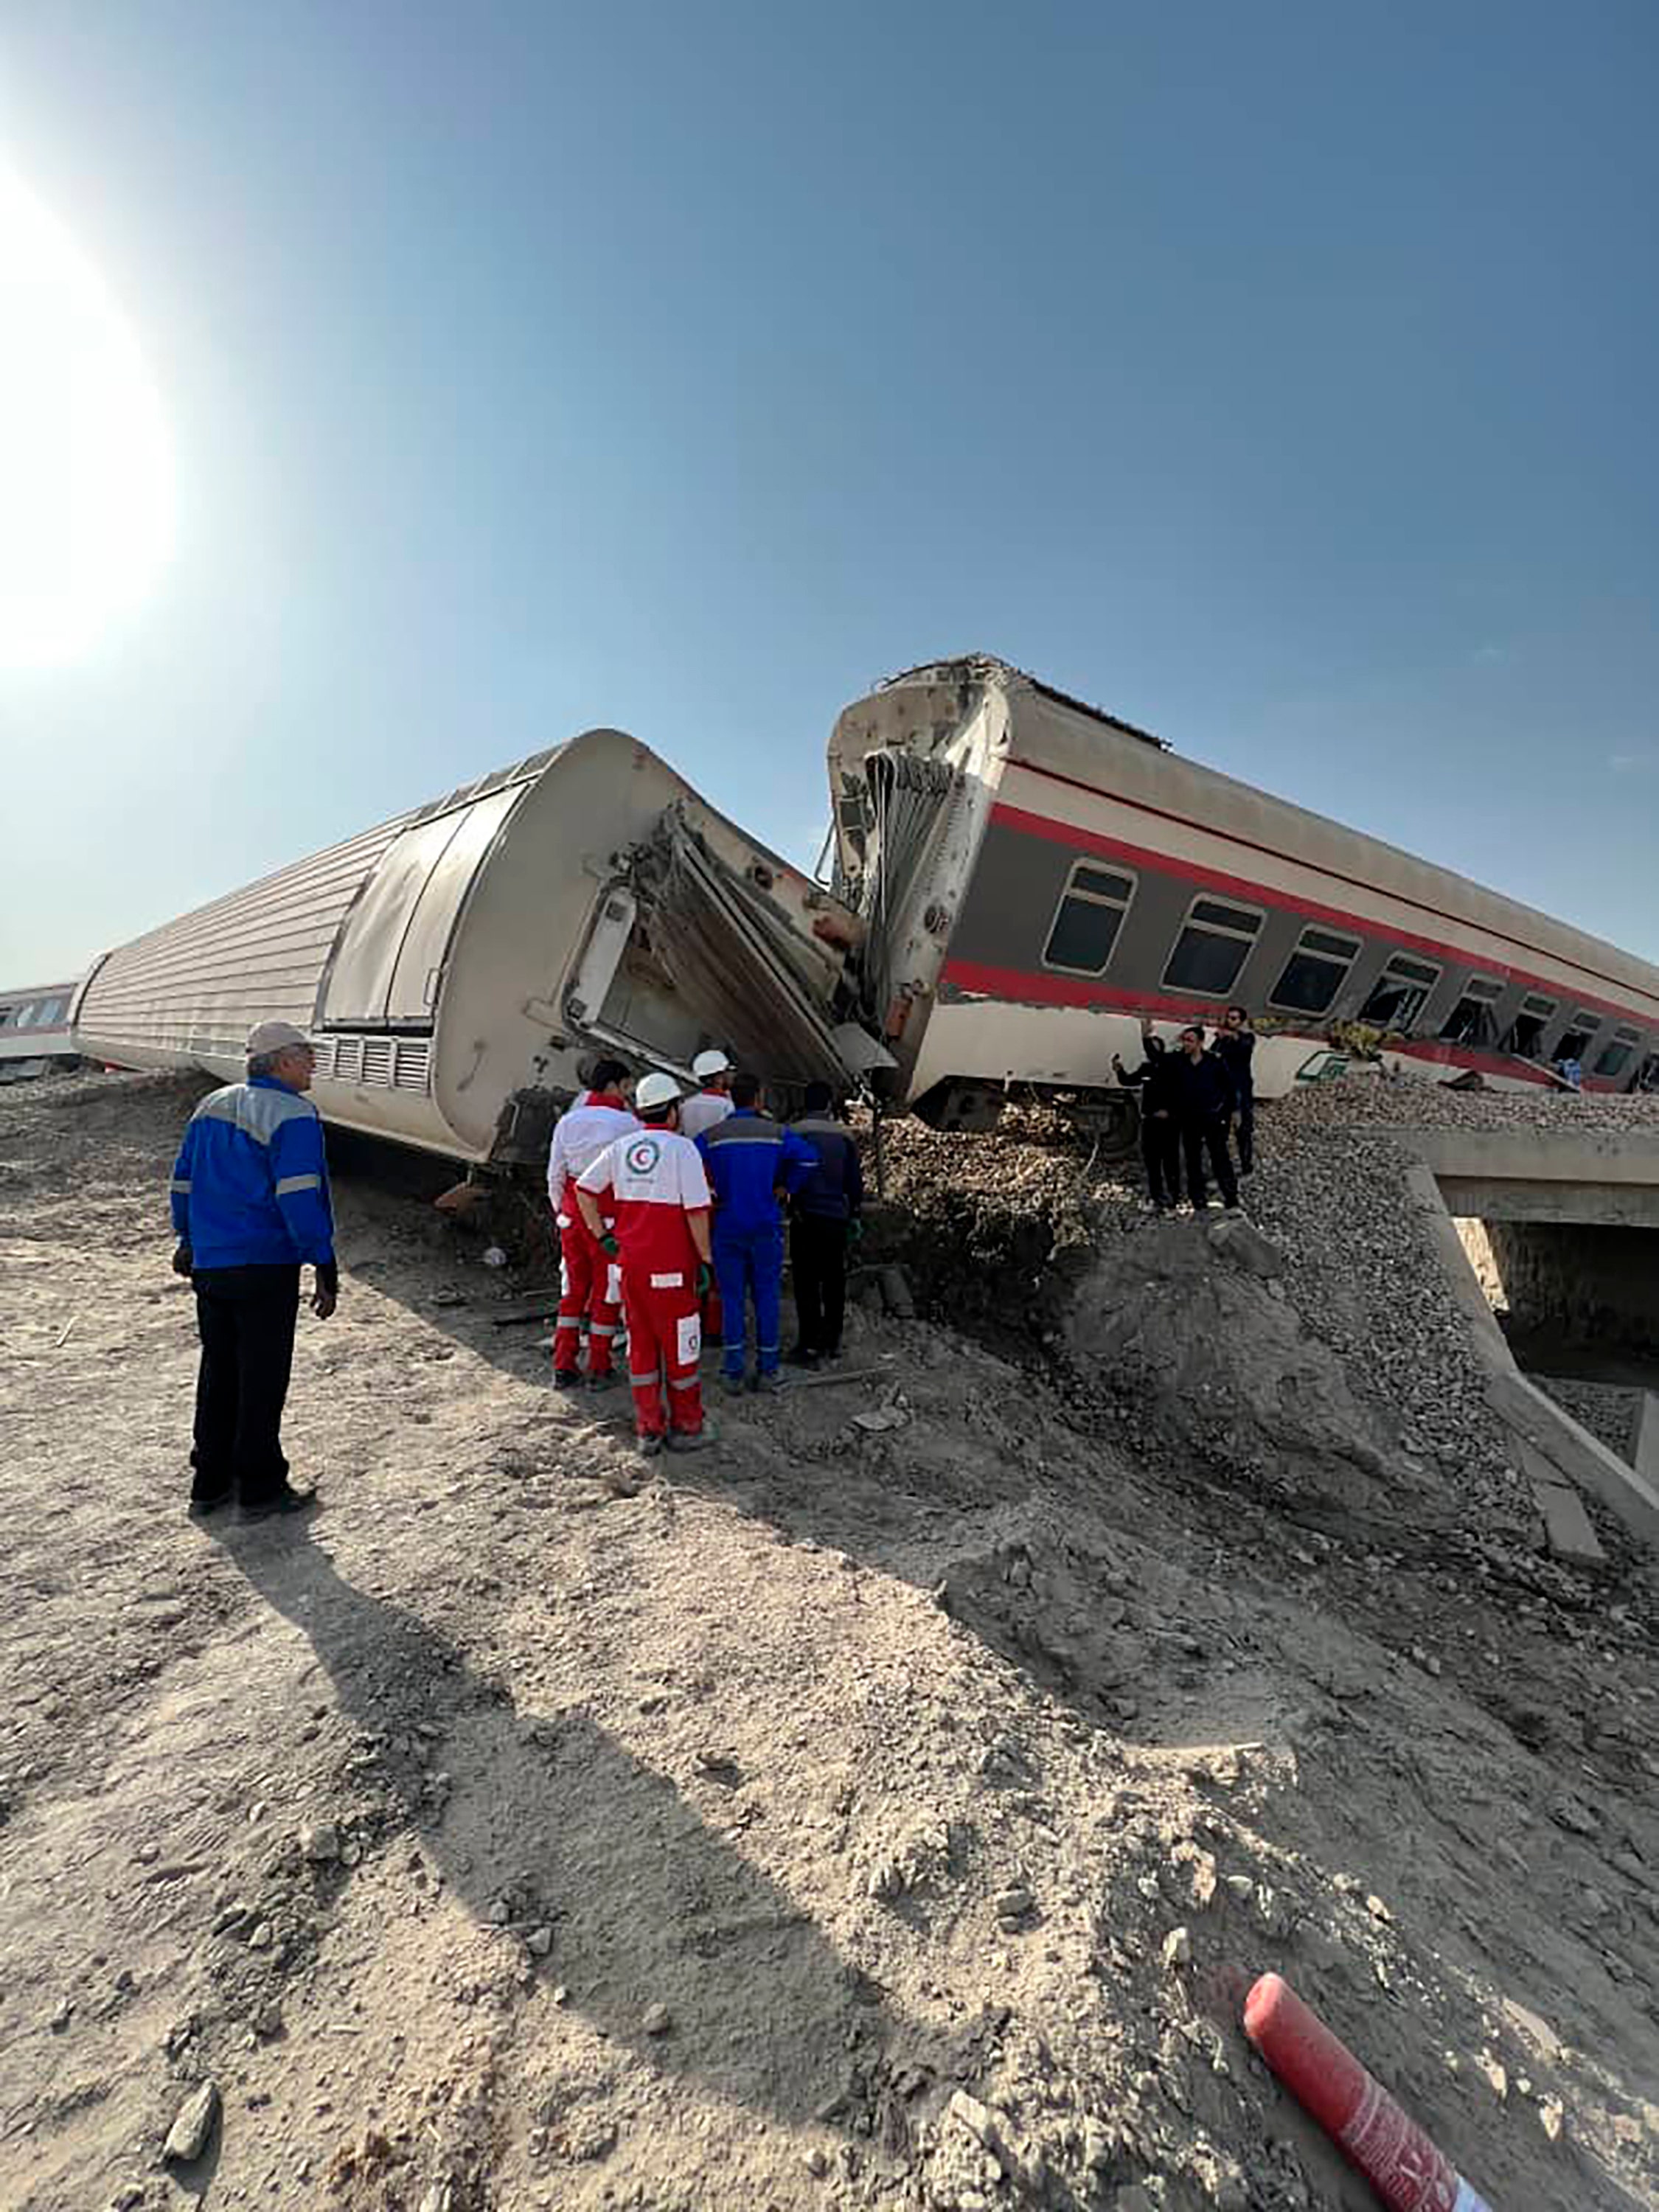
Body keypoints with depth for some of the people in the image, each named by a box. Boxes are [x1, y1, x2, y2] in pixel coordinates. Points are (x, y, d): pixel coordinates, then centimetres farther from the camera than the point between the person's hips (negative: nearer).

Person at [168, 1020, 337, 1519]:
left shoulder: (210, 1107, 12)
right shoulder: (292, 1115, -14)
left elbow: (183, 1182, 19)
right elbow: (298, 1197, -21)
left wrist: (189, 1241, 31)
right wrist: (325, 1265, -17)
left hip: (208, 1264, 8)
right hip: (264, 1266, -8)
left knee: (218, 1371, 18)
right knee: (262, 1378, 3)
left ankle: (210, 1482, 29)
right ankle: (260, 1489, 14)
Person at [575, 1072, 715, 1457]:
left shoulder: (622, 1147, 6)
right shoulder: (682, 1148, -11)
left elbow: (584, 1188, 10)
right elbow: (697, 1210, -15)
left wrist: (602, 1235, 12)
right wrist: (705, 1259, -7)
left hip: (631, 1262, 6)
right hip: (670, 1265, -5)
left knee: (641, 1345, 15)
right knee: (679, 1345, 9)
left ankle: (649, 1429, 23)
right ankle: (687, 1427, 21)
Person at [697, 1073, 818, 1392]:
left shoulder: (712, 1136, -2)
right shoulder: (776, 1133, -2)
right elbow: (808, 1157, -13)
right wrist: (785, 1188, -1)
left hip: (727, 1228, 0)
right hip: (766, 1227, 0)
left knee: (731, 1298, 9)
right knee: (767, 1297, 9)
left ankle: (733, 1373, 12)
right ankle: (767, 1371, 15)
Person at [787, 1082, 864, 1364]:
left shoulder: (796, 1133, -7)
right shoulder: (844, 1136, 6)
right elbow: (855, 1181, 10)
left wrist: (792, 1206, 5)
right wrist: (855, 1216, 19)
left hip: (806, 1218, -4)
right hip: (837, 1219, 4)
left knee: (807, 1283, 0)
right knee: (834, 1282, 13)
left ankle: (810, 1346, 1)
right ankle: (832, 1342, 22)